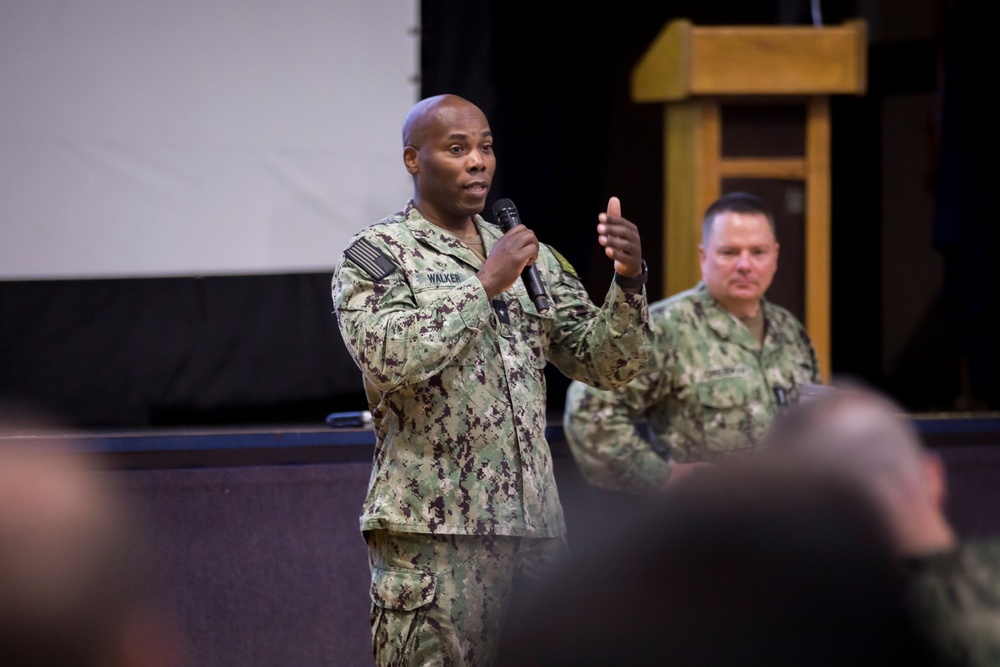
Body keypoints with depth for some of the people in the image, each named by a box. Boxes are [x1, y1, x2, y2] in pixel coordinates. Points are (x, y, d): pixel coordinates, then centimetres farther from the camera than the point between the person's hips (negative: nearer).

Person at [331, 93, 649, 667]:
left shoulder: (532, 258, 16)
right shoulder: (376, 255, -1)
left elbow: (607, 365, 11)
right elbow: (389, 358, -19)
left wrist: (629, 282, -6)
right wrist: (484, 284, -18)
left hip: (533, 527, 6)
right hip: (430, 532, -5)